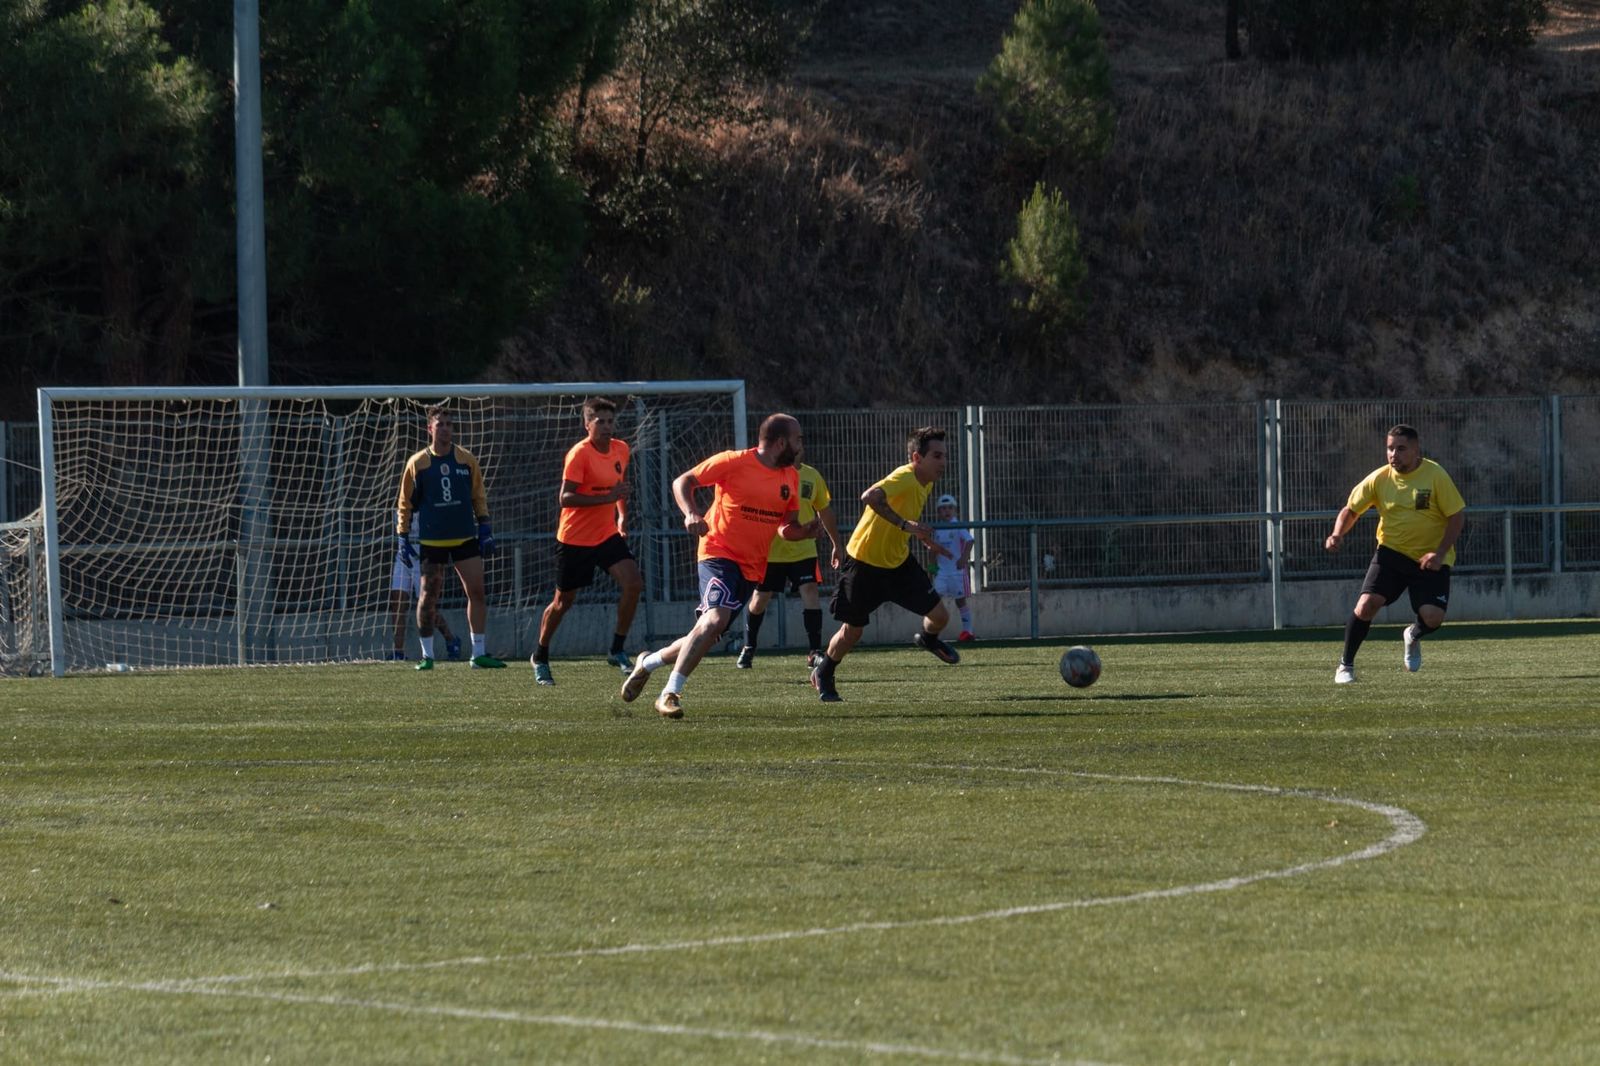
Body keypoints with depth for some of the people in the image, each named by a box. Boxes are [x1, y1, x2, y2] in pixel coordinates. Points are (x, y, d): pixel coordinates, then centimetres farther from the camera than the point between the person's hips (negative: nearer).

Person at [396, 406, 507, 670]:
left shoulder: (466, 459, 5)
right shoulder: (417, 463, -1)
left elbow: (479, 496, 13)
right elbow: (405, 504, 5)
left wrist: (485, 528, 5)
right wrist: (403, 537, 1)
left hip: (465, 538, 2)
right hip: (432, 541, -2)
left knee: (476, 591, -4)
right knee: (429, 596, 1)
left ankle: (479, 653, 1)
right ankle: (427, 655, 11)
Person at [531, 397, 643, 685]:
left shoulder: (621, 450, 3)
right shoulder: (579, 454, -18)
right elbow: (566, 498, -26)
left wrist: (623, 516, 17)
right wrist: (607, 498, -31)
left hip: (607, 533, 5)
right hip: (575, 539, -5)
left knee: (633, 584, -15)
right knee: (564, 601, 6)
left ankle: (617, 651, -3)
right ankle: (540, 658, 27)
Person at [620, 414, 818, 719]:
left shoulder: (790, 478, 10)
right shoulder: (735, 462, -9)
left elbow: (787, 528, 18)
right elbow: (683, 482, -4)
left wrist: (806, 531, -5)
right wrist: (690, 513, -22)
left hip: (752, 567, 7)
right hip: (719, 553, -7)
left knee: (708, 634, 8)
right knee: (715, 618, -28)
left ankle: (648, 662, 34)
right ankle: (671, 693, -23)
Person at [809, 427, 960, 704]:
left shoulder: (925, 483, 2)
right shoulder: (904, 478, -26)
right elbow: (870, 497, -45)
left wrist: (927, 541, 19)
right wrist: (905, 525, -49)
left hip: (899, 561, 7)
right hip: (864, 563, -7)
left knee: (939, 616, 0)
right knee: (852, 631, 3)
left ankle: (928, 639, 36)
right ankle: (823, 676, 29)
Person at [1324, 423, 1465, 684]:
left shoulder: (1435, 475, -12)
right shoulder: (1379, 479, -4)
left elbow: (1457, 515, -8)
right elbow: (1351, 509, 7)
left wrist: (1440, 553, -18)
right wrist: (1337, 534, -14)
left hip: (1430, 558, -2)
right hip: (1391, 552, 2)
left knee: (1433, 617, -18)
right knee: (1366, 605, -17)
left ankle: (1413, 636, 21)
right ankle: (1346, 665, 3)